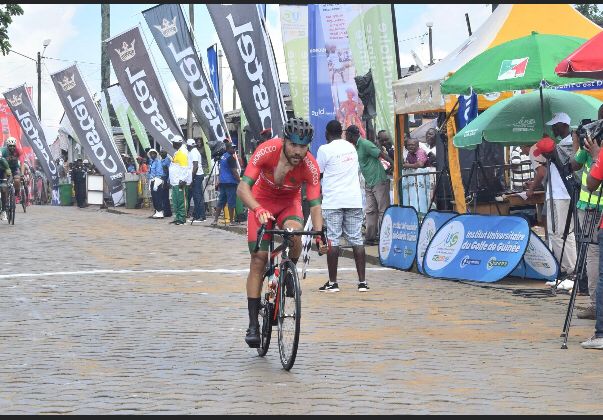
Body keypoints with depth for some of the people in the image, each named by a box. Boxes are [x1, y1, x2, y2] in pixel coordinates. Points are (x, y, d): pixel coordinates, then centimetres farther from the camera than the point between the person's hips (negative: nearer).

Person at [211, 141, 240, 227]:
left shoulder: (222, 157, 15)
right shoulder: (231, 158, -13)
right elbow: (234, 171, -17)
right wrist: (240, 181, -13)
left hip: (222, 182, 9)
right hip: (230, 182, -9)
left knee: (221, 201, 11)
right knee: (231, 202, -3)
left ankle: (215, 219, 8)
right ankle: (232, 221, -1)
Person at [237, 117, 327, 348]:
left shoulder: (310, 166, -28)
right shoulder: (267, 150, -31)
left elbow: (315, 204, -28)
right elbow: (243, 188, -35)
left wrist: (320, 234, -45)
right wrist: (258, 210, -53)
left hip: (289, 202, 1)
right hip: (262, 202, -1)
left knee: (295, 233, -33)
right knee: (259, 259, -9)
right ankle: (253, 324, -4)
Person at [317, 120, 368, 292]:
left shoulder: (325, 149, -5)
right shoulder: (351, 147, 12)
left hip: (332, 201, -5)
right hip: (354, 200, 5)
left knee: (332, 241, -1)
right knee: (357, 240, 5)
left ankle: (332, 282, 1)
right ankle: (362, 282, 2)